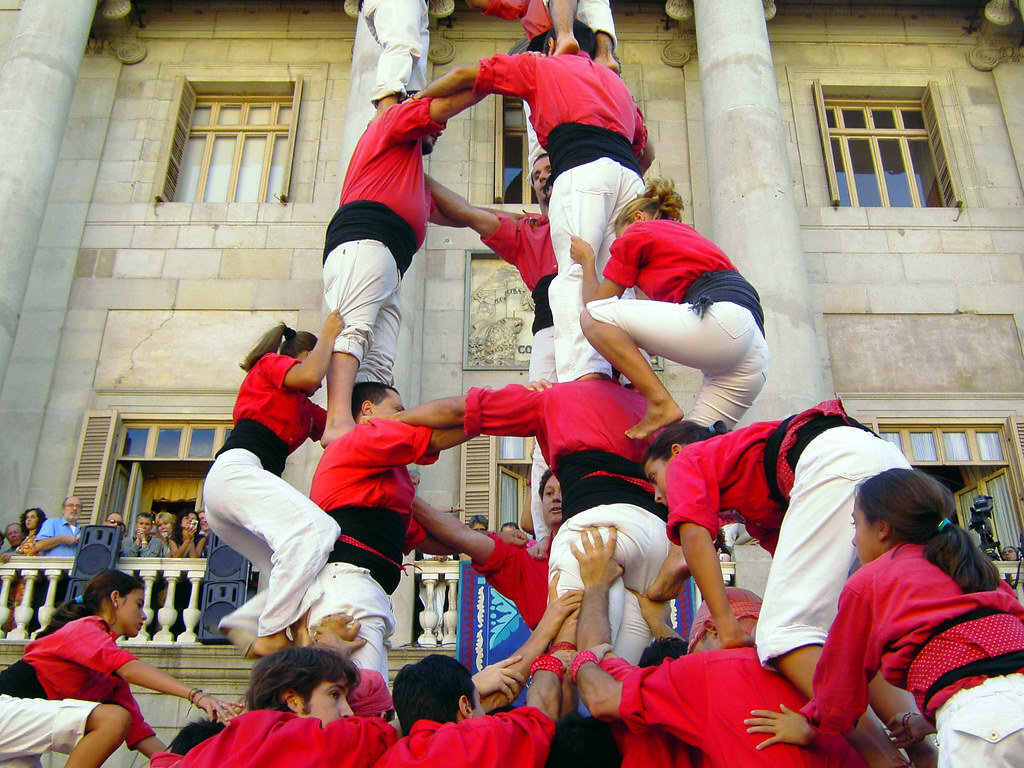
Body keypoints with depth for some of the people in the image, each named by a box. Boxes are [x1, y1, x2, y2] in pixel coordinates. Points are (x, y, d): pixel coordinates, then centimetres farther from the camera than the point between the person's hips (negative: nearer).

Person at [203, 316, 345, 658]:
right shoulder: (270, 363, 12)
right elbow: (309, 375, -9)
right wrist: (328, 335, 6)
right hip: (236, 469, -10)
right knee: (316, 527, -30)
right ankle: (272, 635, -31)